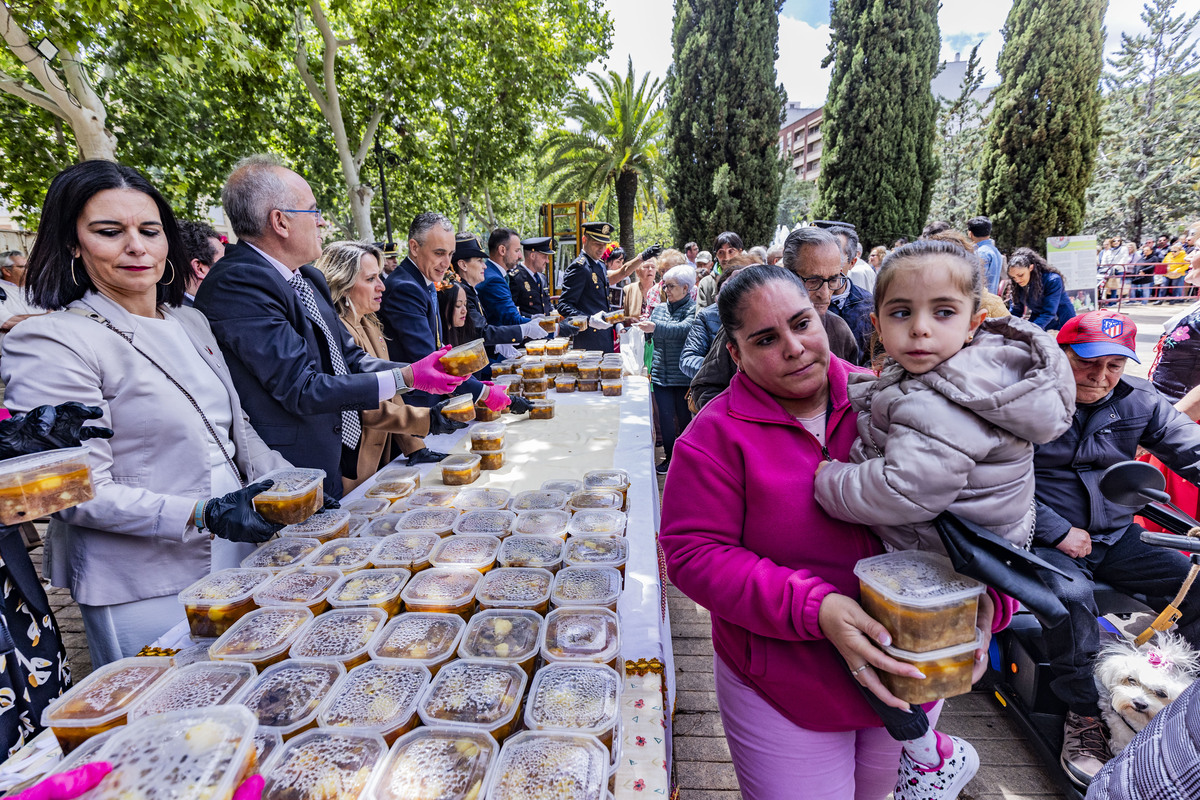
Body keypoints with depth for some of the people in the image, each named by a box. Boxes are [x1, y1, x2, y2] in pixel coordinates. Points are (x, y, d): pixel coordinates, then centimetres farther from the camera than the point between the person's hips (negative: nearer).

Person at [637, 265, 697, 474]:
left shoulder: (695, 309, -6)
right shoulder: (660, 309, 14)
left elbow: (684, 329, -26)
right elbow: (651, 337, 22)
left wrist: (656, 327, -35)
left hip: (684, 376, -5)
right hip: (660, 374, 5)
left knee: (685, 418, 5)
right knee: (665, 417, 2)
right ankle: (670, 457, 16)